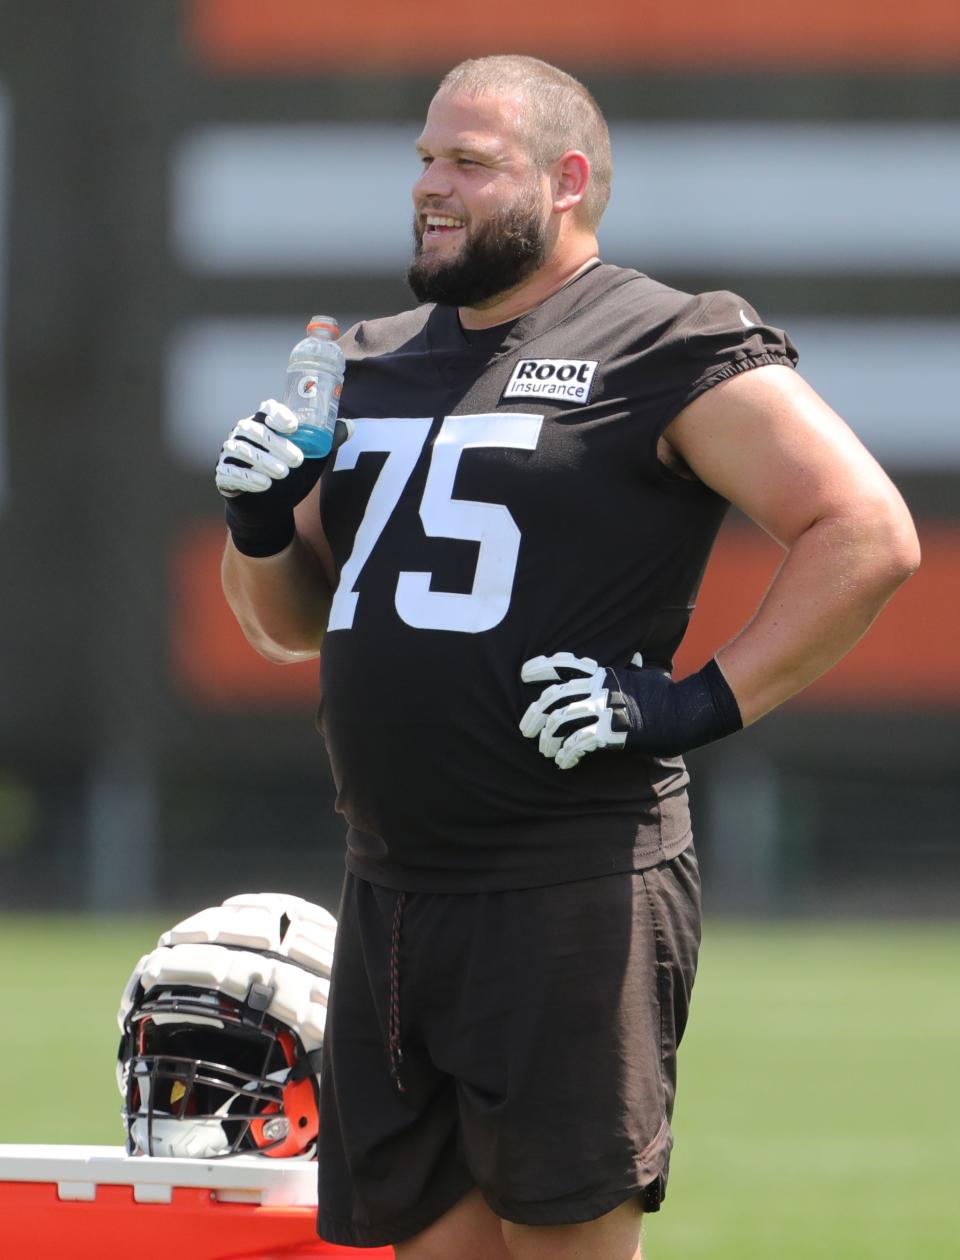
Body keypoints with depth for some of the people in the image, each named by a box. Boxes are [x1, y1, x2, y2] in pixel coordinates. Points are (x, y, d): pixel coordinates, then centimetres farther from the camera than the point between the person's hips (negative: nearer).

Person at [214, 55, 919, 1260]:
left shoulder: (667, 352, -5)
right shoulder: (375, 364, 18)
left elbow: (867, 536, -10)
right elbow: (291, 624, 27)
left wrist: (699, 705, -15)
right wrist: (262, 524, 5)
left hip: (573, 889, -7)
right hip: (390, 891, 7)